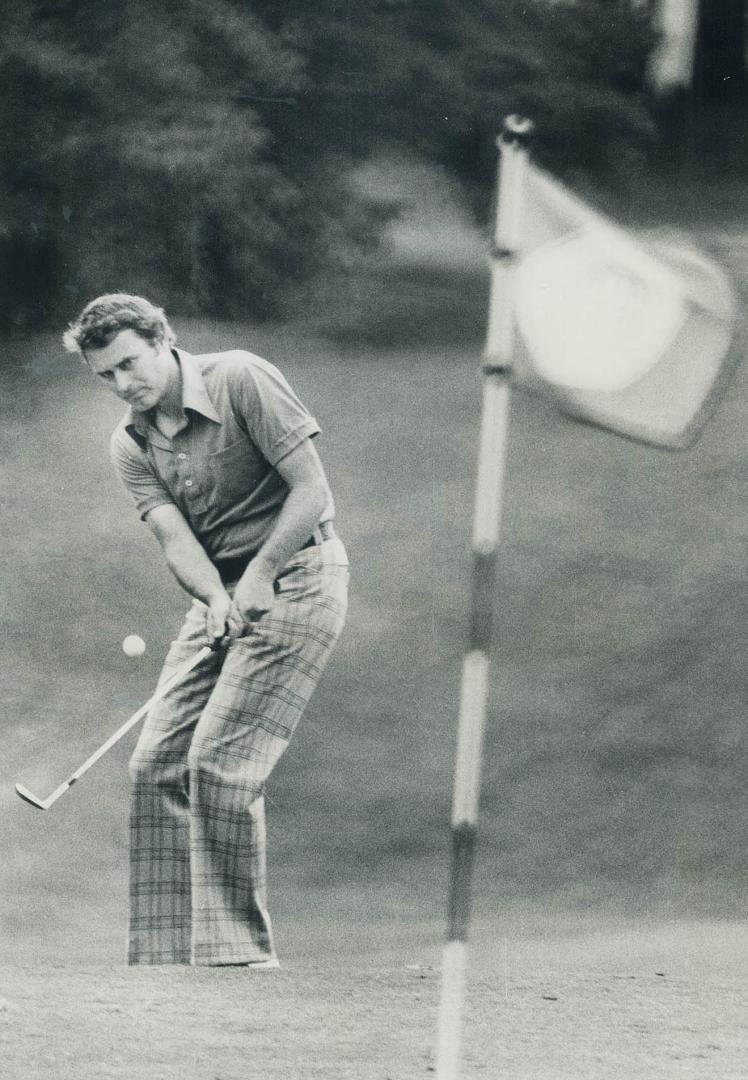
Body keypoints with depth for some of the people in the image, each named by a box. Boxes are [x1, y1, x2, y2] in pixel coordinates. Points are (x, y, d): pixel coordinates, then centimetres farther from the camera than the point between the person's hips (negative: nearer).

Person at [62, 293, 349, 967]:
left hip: (297, 577, -7)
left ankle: (241, 949, -12)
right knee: (156, 763, -1)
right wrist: (217, 598, -27)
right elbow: (175, 537, -8)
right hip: (222, 594, 7)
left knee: (219, 760, -17)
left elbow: (312, 491, -14)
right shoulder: (131, 444, 5)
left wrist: (259, 575, -19)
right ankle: (169, 950, 3)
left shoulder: (241, 380, -12)